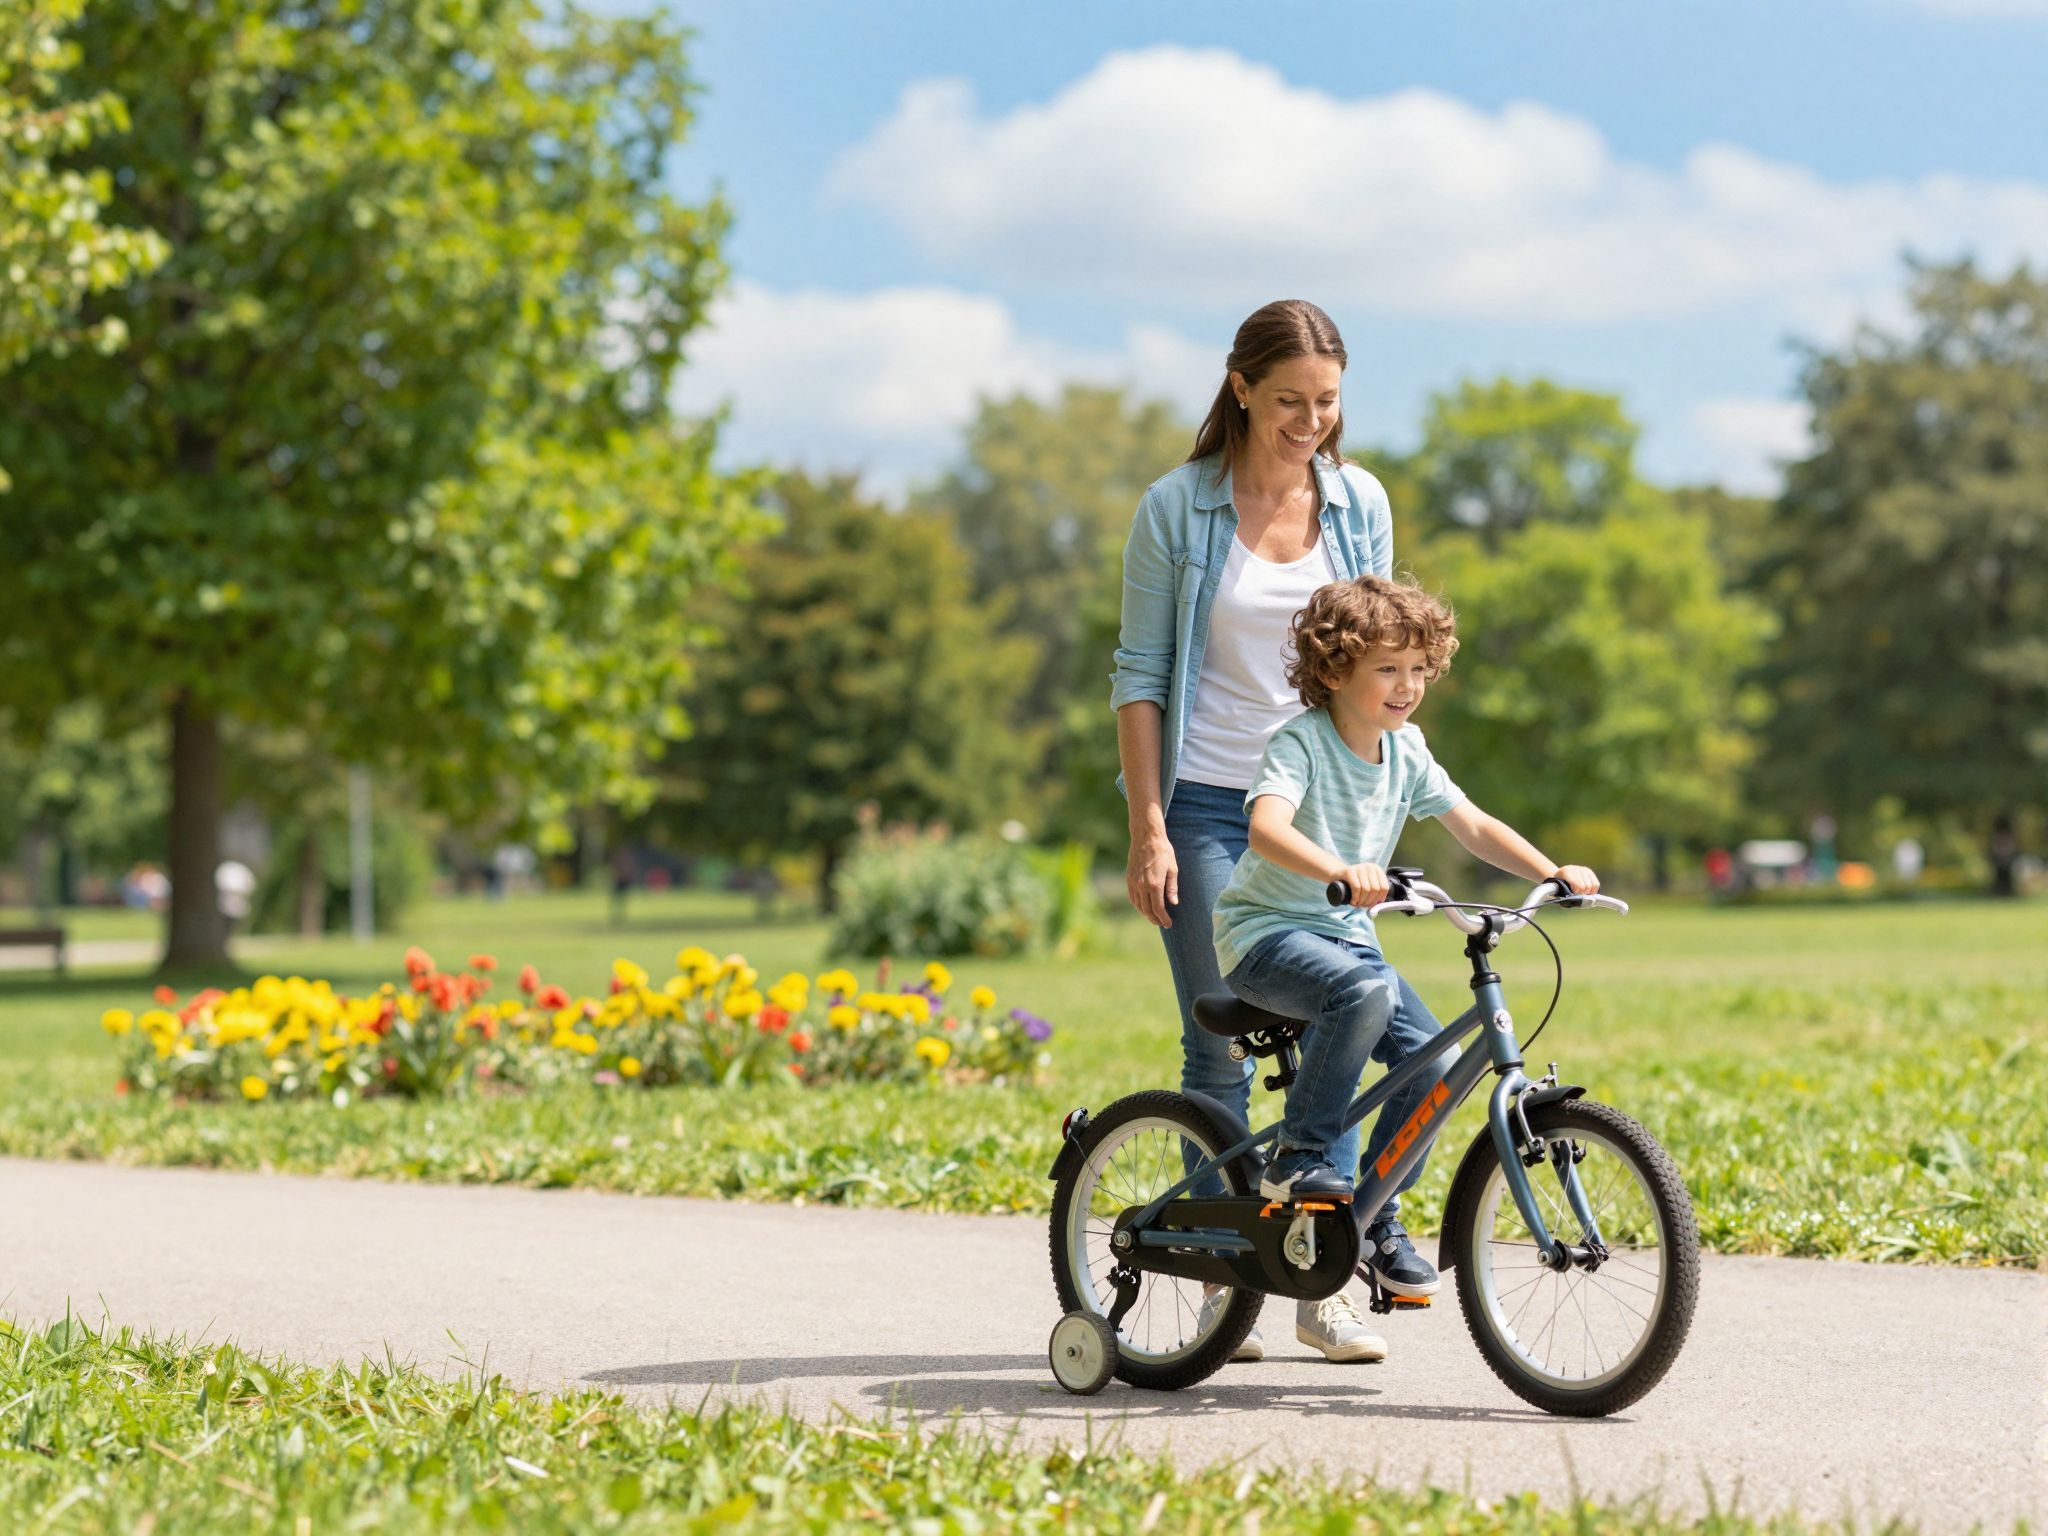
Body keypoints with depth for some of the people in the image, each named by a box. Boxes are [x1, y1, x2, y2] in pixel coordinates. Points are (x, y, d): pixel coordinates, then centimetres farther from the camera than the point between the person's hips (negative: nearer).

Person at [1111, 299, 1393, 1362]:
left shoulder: (1358, 504, 5)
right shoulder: (1176, 508, -4)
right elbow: (1139, 673, -2)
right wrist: (1147, 828, -8)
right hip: (1207, 803, -2)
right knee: (1220, 1049, -1)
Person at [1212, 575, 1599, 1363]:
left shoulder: (1405, 750, 4)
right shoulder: (1300, 743, -17)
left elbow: (1475, 827, 7)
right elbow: (1267, 826, -35)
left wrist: (1553, 872, -9)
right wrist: (1339, 870, -53)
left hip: (1346, 936, 7)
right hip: (1264, 933, -7)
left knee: (1433, 1058, -12)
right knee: (1368, 991, -36)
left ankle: (1374, 1212, 6)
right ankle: (1300, 1154, -21)